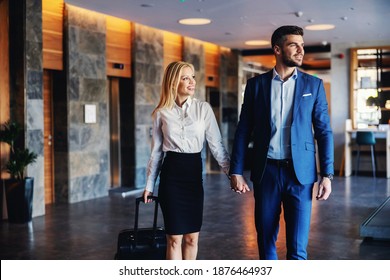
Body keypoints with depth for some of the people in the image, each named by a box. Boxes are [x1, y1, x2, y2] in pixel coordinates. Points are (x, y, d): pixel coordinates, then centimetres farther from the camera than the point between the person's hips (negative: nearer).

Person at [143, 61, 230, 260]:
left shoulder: (203, 108, 0)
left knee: (192, 237, 6)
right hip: (171, 173, -1)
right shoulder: (161, 113, 2)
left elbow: (216, 145, -2)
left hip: (194, 172, 1)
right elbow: (156, 151, 9)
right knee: (174, 237, 0)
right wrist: (149, 185, 12)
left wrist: (232, 172, -12)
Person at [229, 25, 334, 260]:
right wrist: (236, 171, 0)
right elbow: (244, 130, 6)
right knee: (265, 241, 9)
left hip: (300, 173, -1)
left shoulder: (313, 85, 5)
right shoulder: (256, 84, 5)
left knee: (297, 247, -2)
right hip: (266, 172, 1)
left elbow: (324, 132, 4)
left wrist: (327, 175, -4)